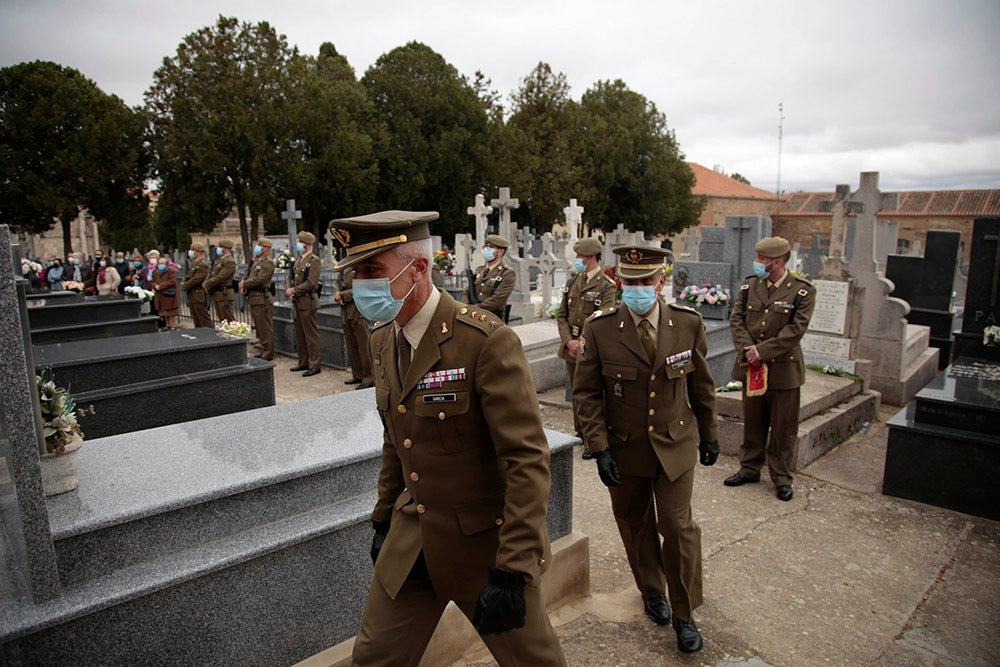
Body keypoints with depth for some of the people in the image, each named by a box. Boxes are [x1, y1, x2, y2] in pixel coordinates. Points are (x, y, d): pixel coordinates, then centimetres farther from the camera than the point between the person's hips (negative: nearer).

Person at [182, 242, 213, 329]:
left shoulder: (203, 264, -13)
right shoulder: (193, 263, 17)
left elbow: (197, 279, -19)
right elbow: (188, 276, 21)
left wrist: (185, 286, -9)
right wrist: (184, 282, 0)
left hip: (199, 296, -10)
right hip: (192, 296, 10)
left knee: (205, 321, -7)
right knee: (196, 322, 13)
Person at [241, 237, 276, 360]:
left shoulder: (268, 263, -12)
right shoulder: (256, 261, 18)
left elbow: (258, 280, -19)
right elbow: (249, 276, 19)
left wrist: (244, 284, -6)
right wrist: (244, 286, -1)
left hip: (262, 299, -10)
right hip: (253, 298, 10)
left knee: (265, 327, -4)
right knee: (259, 327, 15)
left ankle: (268, 354, 2)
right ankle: (264, 351, 23)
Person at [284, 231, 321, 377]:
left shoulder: (314, 261, -11)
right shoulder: (299, 260, 15)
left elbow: (311, 283, -18)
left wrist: (294, 290, -15)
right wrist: (290, 291, 2)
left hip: (308, 302, -9)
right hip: (297, 302, 9)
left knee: (311, 335, -3)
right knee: (300, 334, 14)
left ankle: (314, 365, 3)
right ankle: (303, 362, 25)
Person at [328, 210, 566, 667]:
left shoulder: (486, 341, -24)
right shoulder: (382, 339, 1)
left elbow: (527, 460, -24)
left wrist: (511, 572, -23)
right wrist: (384, 519, 17)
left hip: (484, 540, -6)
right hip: (412, 539, 6)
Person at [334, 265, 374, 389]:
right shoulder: (344, 268, 14)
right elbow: (340, 286, 21)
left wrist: (342, 295, -14)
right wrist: (337, 295, -1)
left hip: (358, 312, -8)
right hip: (347, 312, 9)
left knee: (364, 346, -4)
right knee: (351, 346, 14)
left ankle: (369, 378, 2)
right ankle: (358, 375, 25)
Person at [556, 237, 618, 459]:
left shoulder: (606, 286, -10)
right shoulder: (573, 281, 10)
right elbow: (561, 315, 7)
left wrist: (582, 345, -20)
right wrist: (569, 341, -7)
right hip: (571, 348, 6)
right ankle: (580, 432, 32)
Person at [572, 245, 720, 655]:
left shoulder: (688, 323, -8)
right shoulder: (599, 329, -14)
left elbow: (701, 385, 5)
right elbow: (586, 394, -9)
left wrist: (709, 435, 12)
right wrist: (599, 449, -15)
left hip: (675, 445, 0)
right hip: (624, 449, 0)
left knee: (677, 526, 2)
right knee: (635, 525, 16)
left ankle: (684, 615, 24)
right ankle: (652, 593, 43)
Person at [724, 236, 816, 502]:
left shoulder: (802, 291, -7)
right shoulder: (749, 285, 5)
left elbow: (796, 329, -14)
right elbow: (736, 319, 1)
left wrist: (762, 351, -19)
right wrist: (746, 349, -14)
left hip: (783, 370, -3)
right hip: (750, 367, 4)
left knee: (783, 428, 7)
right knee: (752, 423, 15)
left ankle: (781, 477, 22)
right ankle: (749, 469, 30)